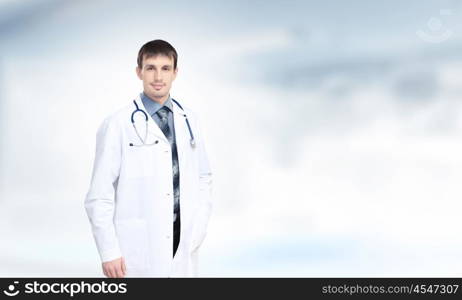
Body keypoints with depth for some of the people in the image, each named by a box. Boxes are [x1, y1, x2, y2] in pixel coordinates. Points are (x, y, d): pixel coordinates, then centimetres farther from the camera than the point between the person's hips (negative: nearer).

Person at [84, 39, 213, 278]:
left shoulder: (189, 121, 8)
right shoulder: (118, 125, -6)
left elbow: (203, 179, 16)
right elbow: (99, 196, -6)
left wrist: (198, 229, 4)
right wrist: (109, 252, -10)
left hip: (182, 246, 4)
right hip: (138, 248, -4)